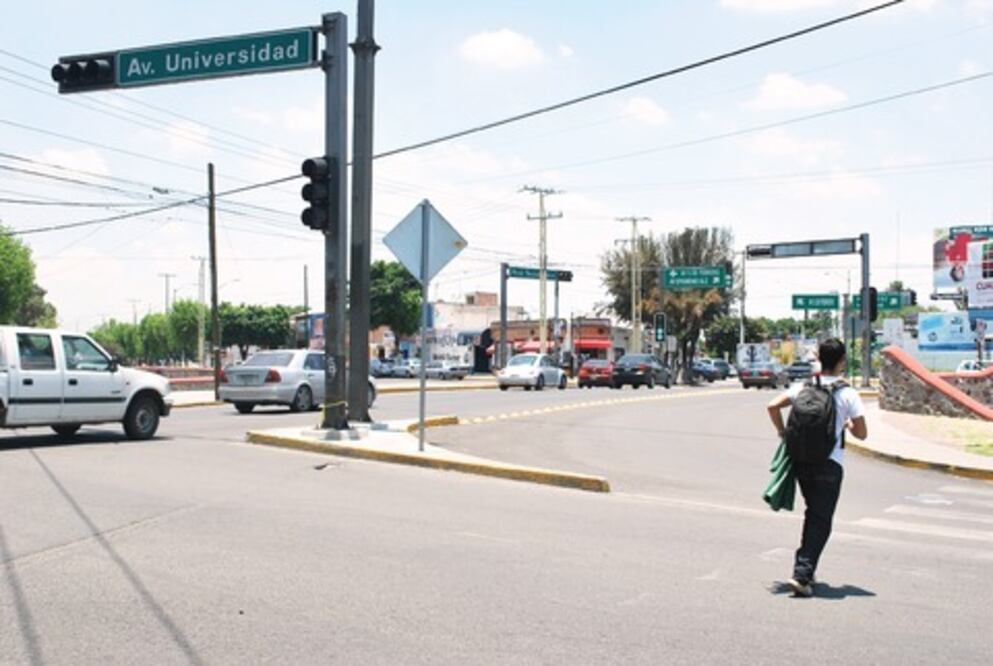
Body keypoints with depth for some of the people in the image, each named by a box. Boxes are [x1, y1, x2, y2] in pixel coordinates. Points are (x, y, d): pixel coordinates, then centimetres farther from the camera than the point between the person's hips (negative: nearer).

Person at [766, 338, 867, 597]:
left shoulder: (803, 388, 3)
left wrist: (783, 433, 9)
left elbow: (773, 406, -3)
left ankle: (805, 568, 24)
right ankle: (802, 574, -10)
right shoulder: (848, 394, -6)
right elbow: (861, 433, -2)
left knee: (813, 514, 22)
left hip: (801, 459, 4)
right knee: (821, 521, 1)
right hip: (829, 463, -4)